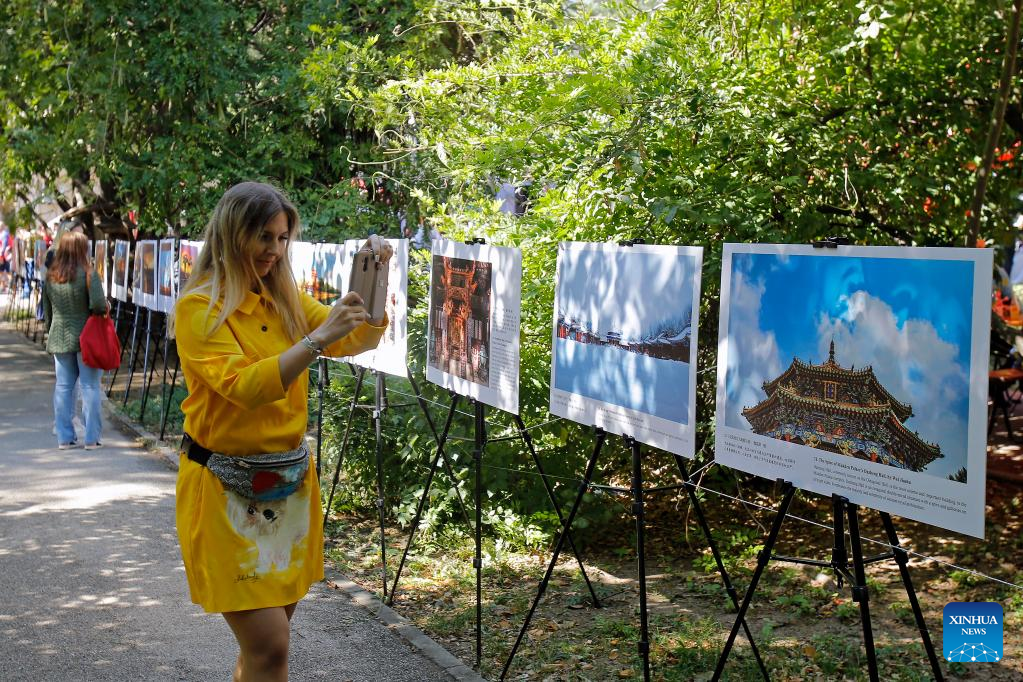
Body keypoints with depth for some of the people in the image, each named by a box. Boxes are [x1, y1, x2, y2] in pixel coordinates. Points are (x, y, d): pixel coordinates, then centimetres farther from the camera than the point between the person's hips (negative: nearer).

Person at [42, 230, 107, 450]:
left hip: (59, 338, 4)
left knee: (63, 387, 9)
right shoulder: (88, 274, -12)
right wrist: (106, 308, 2)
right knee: (90, 387, 3)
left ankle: (64, 438, 12)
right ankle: (91, 438, 4)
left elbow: (47, 310, 11)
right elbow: (98, 305, -20)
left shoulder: (50, 276, 4)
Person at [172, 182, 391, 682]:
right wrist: (320, 336, -31)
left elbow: (359, 340, 0)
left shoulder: (285, 300, 8)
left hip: (290, 480, 6)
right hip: (227, 489, -6)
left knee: (268, 629, 14)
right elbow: (245, 386, -24)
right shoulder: (199, 308, -12)